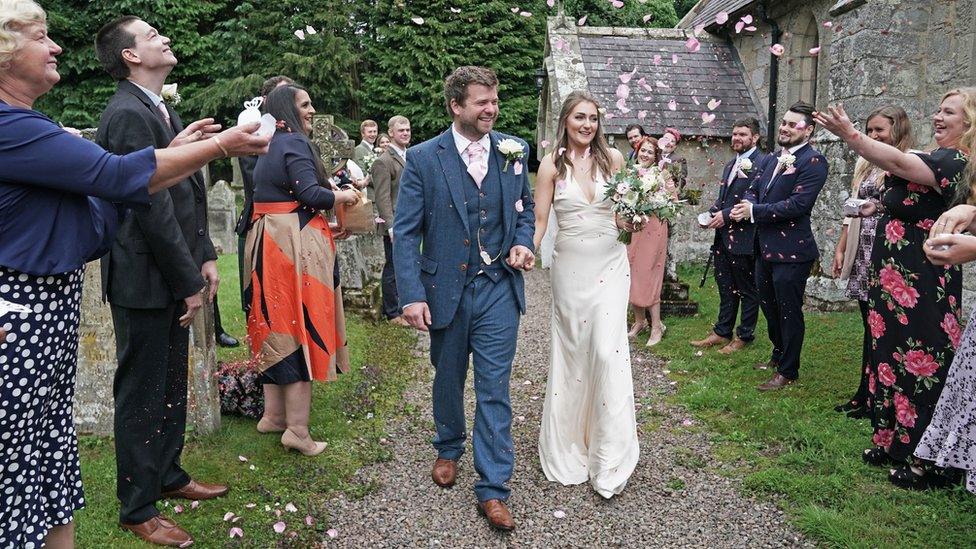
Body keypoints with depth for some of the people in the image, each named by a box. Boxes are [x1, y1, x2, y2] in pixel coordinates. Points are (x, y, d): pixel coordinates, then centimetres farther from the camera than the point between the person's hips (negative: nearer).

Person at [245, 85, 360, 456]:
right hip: (296, 243, -9)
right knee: (302, 326, -5)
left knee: (277, 325, 14)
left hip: (268, 242, 9)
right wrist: (342, 196, -3)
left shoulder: (268, 145, 17)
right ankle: (297, 429, -1)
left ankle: (273, 414, 23)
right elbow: (310, 194, -20)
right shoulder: (294, 142, -11)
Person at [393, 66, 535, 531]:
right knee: (448, 378, 18)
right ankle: (448, 449, 45)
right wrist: (412, 295, -15)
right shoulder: (423, 158, -7)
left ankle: (492, 489, 12)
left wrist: (522, 243, -7)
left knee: (494, 388, 2)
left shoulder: (514, 151, 0)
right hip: (446, 288, 0)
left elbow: (525, 207, 14)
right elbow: (405, 232, -8)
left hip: (499, 288, 1)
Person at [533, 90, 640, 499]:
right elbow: (539, 221, -1)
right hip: (570, 266, 0)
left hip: (610, 264, 0)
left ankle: (609, 456, 4)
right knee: (571, 351, 9)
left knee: (608, 350, -8)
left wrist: (630, 222, -9)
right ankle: (570, 443, 28)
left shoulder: (612, 158, 3)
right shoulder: (552, 164, -1)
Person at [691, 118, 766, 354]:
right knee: (726, 288, 16)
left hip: (744, 238, -8)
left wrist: (726, 215, -20)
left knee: (747, 289, 7)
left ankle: (745, 335, 19)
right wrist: (711, 214, 3)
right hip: (723, 237, 8)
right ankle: (722, 332, 26)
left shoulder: (761, 163, -12)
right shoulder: (730, 165, 17)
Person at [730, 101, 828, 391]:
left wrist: (755, 211, -20)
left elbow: (799, 203, -22)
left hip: (791, 250, -8)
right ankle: (778, 355, 41)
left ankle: (788, 371, 19)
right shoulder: (770, 160, 12)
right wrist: (746, 206, -15)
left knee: (789, 311, 4)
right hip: (765, 247, 8)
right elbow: (752, 189, 9)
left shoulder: (813, 161, -13)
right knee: (769, 307, 21)